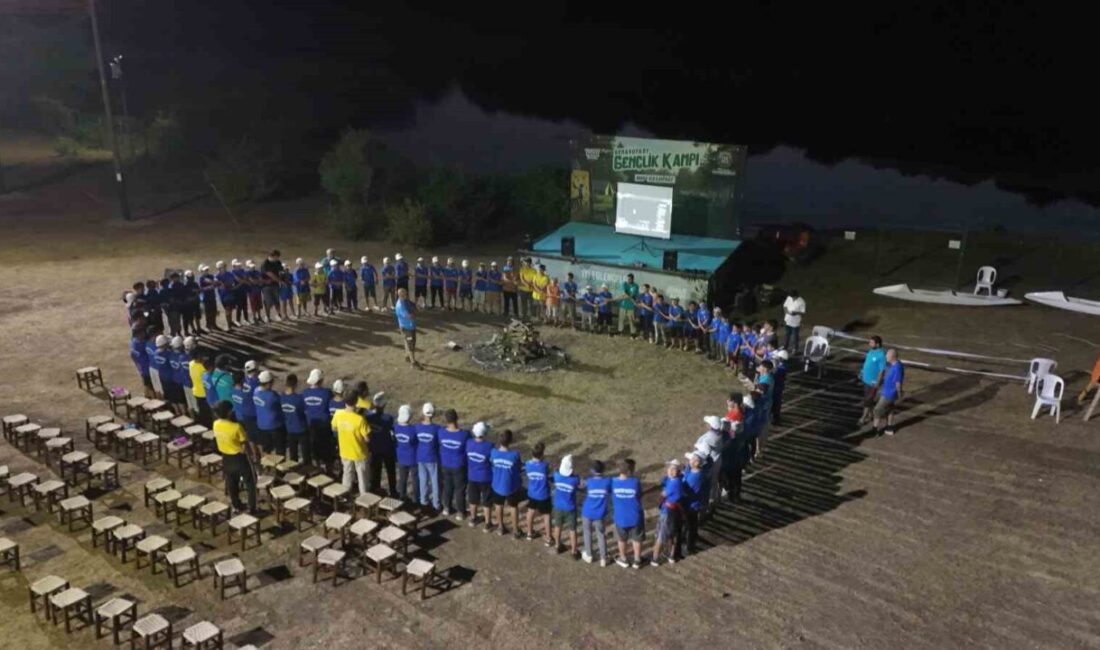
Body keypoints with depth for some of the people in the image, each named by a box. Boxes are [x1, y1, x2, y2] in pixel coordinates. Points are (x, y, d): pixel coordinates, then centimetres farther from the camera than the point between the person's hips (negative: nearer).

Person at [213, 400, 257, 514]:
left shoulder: (216, 425, -10)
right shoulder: (236, 427, -28)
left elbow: (217, 440, 6)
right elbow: (245, 444, -18)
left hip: (226, 458, 6)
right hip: (239, 458, -6)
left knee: (231, 483, 23)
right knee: (250, 483, 11)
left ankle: (237, 506, 39)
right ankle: (252, 509, 16)